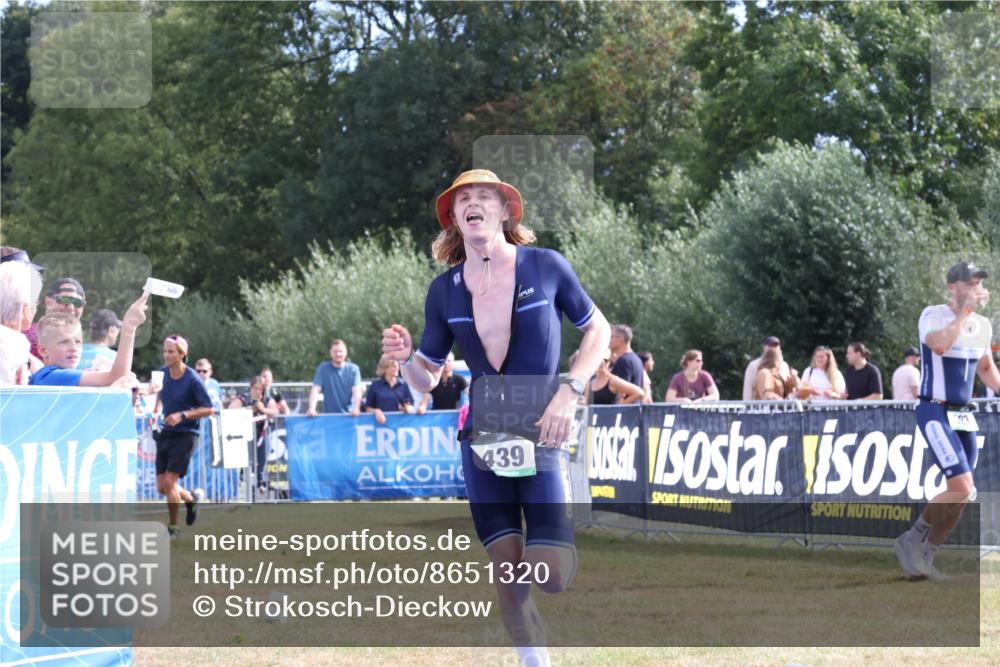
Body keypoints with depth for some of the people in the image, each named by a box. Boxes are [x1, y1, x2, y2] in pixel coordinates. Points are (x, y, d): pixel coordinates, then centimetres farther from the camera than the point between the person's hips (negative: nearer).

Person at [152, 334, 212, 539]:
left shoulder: (192, 380, -15)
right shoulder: (162, 372, 2)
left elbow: (208, 409, -13)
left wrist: (182, 415, -22)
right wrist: (157, 411, 8)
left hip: (184, 435, -6)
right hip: (164, 434, 6)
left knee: (169, 481, -13)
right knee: (161, 487, 6)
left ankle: (173, 528, 4)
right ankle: (192, 498, 36)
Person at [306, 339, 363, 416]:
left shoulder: (353, 369, 4)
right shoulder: (323, 368, 4)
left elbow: (356, 391, -7)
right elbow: (315, 390, -4)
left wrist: (356, 408, -26)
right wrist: (312, 409, -21)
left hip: (349, 415, 1)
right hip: (329, 416, -1)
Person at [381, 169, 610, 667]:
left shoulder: (546, 267, -5)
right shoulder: (444, 291, 2)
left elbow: (598, 330, 7)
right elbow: (427, 379, 10)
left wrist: (570, 391, -8)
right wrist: (405, 358, -13)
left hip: (541, 433, -2)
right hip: (482, 438, 3)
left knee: (550, 577, -12)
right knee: (507, 576, 0)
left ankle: (560, 541, 24)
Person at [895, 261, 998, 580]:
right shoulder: (933, 315, -12)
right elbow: (939, 345, -33)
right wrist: (965, 311, -26)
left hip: (963, 416, 8)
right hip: (934, 413, -8)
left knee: (962, 494, 7)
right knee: (962, 488, -19)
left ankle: (924, 557, 19)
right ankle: (912, 540, -1)